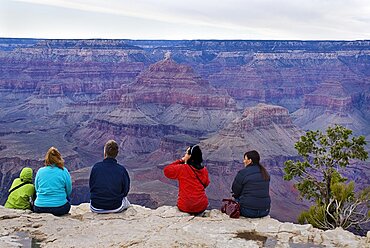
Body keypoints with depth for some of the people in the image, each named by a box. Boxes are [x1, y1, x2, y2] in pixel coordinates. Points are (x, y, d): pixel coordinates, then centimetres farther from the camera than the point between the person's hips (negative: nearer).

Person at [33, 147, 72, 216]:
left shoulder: (40, 171, 3)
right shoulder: (64, 171, -4)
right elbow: (69, 191, 5)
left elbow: (36, 189, 14)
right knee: (68, 204, 30)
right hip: (59, 208, -3)